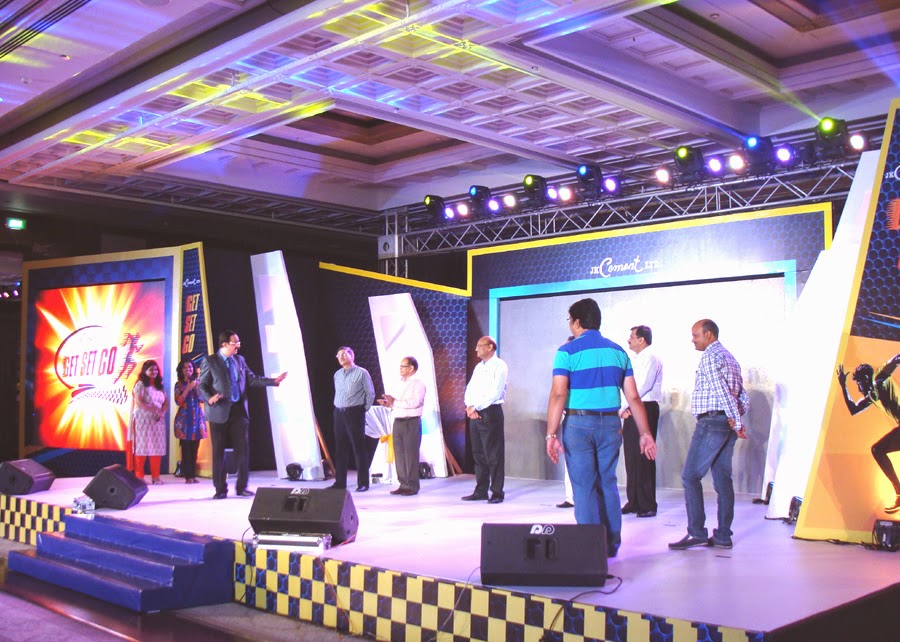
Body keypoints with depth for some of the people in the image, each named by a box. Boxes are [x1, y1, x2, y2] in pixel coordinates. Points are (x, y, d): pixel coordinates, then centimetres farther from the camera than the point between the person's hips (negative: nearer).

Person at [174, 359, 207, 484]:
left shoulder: (198, 382, 10)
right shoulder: (179, 384, 3)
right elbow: (178, 401, -6)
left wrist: (196, 387, -11)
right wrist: (188, 388, -13)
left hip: (198, 418, 2)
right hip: (184, 419, -2)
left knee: (195, 449, 4)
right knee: (186, 449, -4)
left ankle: (193, 475, 9)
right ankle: (188, 476, -1)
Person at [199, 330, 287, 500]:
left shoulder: (239, 360, 12)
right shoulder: (210, 361, -2)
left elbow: (252, 380, 13)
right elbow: (202, 385, -3)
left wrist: (274, 381, 5)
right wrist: (209, 398, -23)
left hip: (239, 411, 4)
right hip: (219, 411, -4)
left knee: (243, 449, 3)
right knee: (218, 452, 3)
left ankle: (242, 487, 12)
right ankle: (220, 489, 11)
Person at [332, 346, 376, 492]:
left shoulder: (361, 373, -5)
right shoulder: (337, 374, 13)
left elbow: (370, 393, -3)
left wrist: (364, 409, -2)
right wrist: (339, 407, 13)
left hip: (354, 413, -6)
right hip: (339, 414, 6)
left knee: (359, 448, -3)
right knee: (340, 448, 7)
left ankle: (363, 483, 2)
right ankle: (340, 482, 13)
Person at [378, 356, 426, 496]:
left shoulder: (418, 384, -6)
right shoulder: (401, 384, 19)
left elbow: (414, 402, -19)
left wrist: (394, 402, -16)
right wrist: (389, 404, 4)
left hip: (411, 422, -8)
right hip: (398, 422, 8)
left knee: (410, 454, -5)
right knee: (399, 454, 7)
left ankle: (412, 486, 0)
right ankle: (403, 485, 13)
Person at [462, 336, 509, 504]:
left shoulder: (499, 366, -6)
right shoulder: (478, 367, 19)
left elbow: (495, 392, -15)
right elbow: (469, 389, 15)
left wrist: (476, 407, -13)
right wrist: (469, 406, -4)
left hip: (491, 413, -8)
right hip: (475, 414, 8)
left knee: (494, 455, -5)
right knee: (478, 454, 9)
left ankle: (497, 492, 0)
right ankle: (481, 491, 15)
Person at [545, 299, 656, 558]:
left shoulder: (568, 351, -5)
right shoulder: (618, 351, 9)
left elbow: (558, 394, -14)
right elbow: (633, 397, 6)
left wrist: (551, 434, -15)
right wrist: (645, 433, 10)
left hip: (578, 423, -4)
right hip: (610, 424, 4)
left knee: (584, 486, 2)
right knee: (608, 484, 14)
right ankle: (611, 545, 20)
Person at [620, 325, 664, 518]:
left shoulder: (650, 357, -7)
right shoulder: (636, 359, 21)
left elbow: (643, 386, -17)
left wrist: (625, 407, -12)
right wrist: (625, 409, 2)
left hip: (646, 409, -9)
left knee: (643, 457, -7)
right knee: (631, 457, 9)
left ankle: (648, 505, -2)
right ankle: (633, 502, 15)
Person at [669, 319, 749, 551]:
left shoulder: (710, 356, -9)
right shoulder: (730, 358, 20)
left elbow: (721, 391, -18)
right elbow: (744, 398, 19)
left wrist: (737, 423, -13)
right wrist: (735, 419, 7)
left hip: (711, 421, -9)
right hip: (727, 424, 9)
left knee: (690, 476, -6)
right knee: (722, 478, 8)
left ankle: (697, 533, -7)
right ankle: (723, 536, 10)